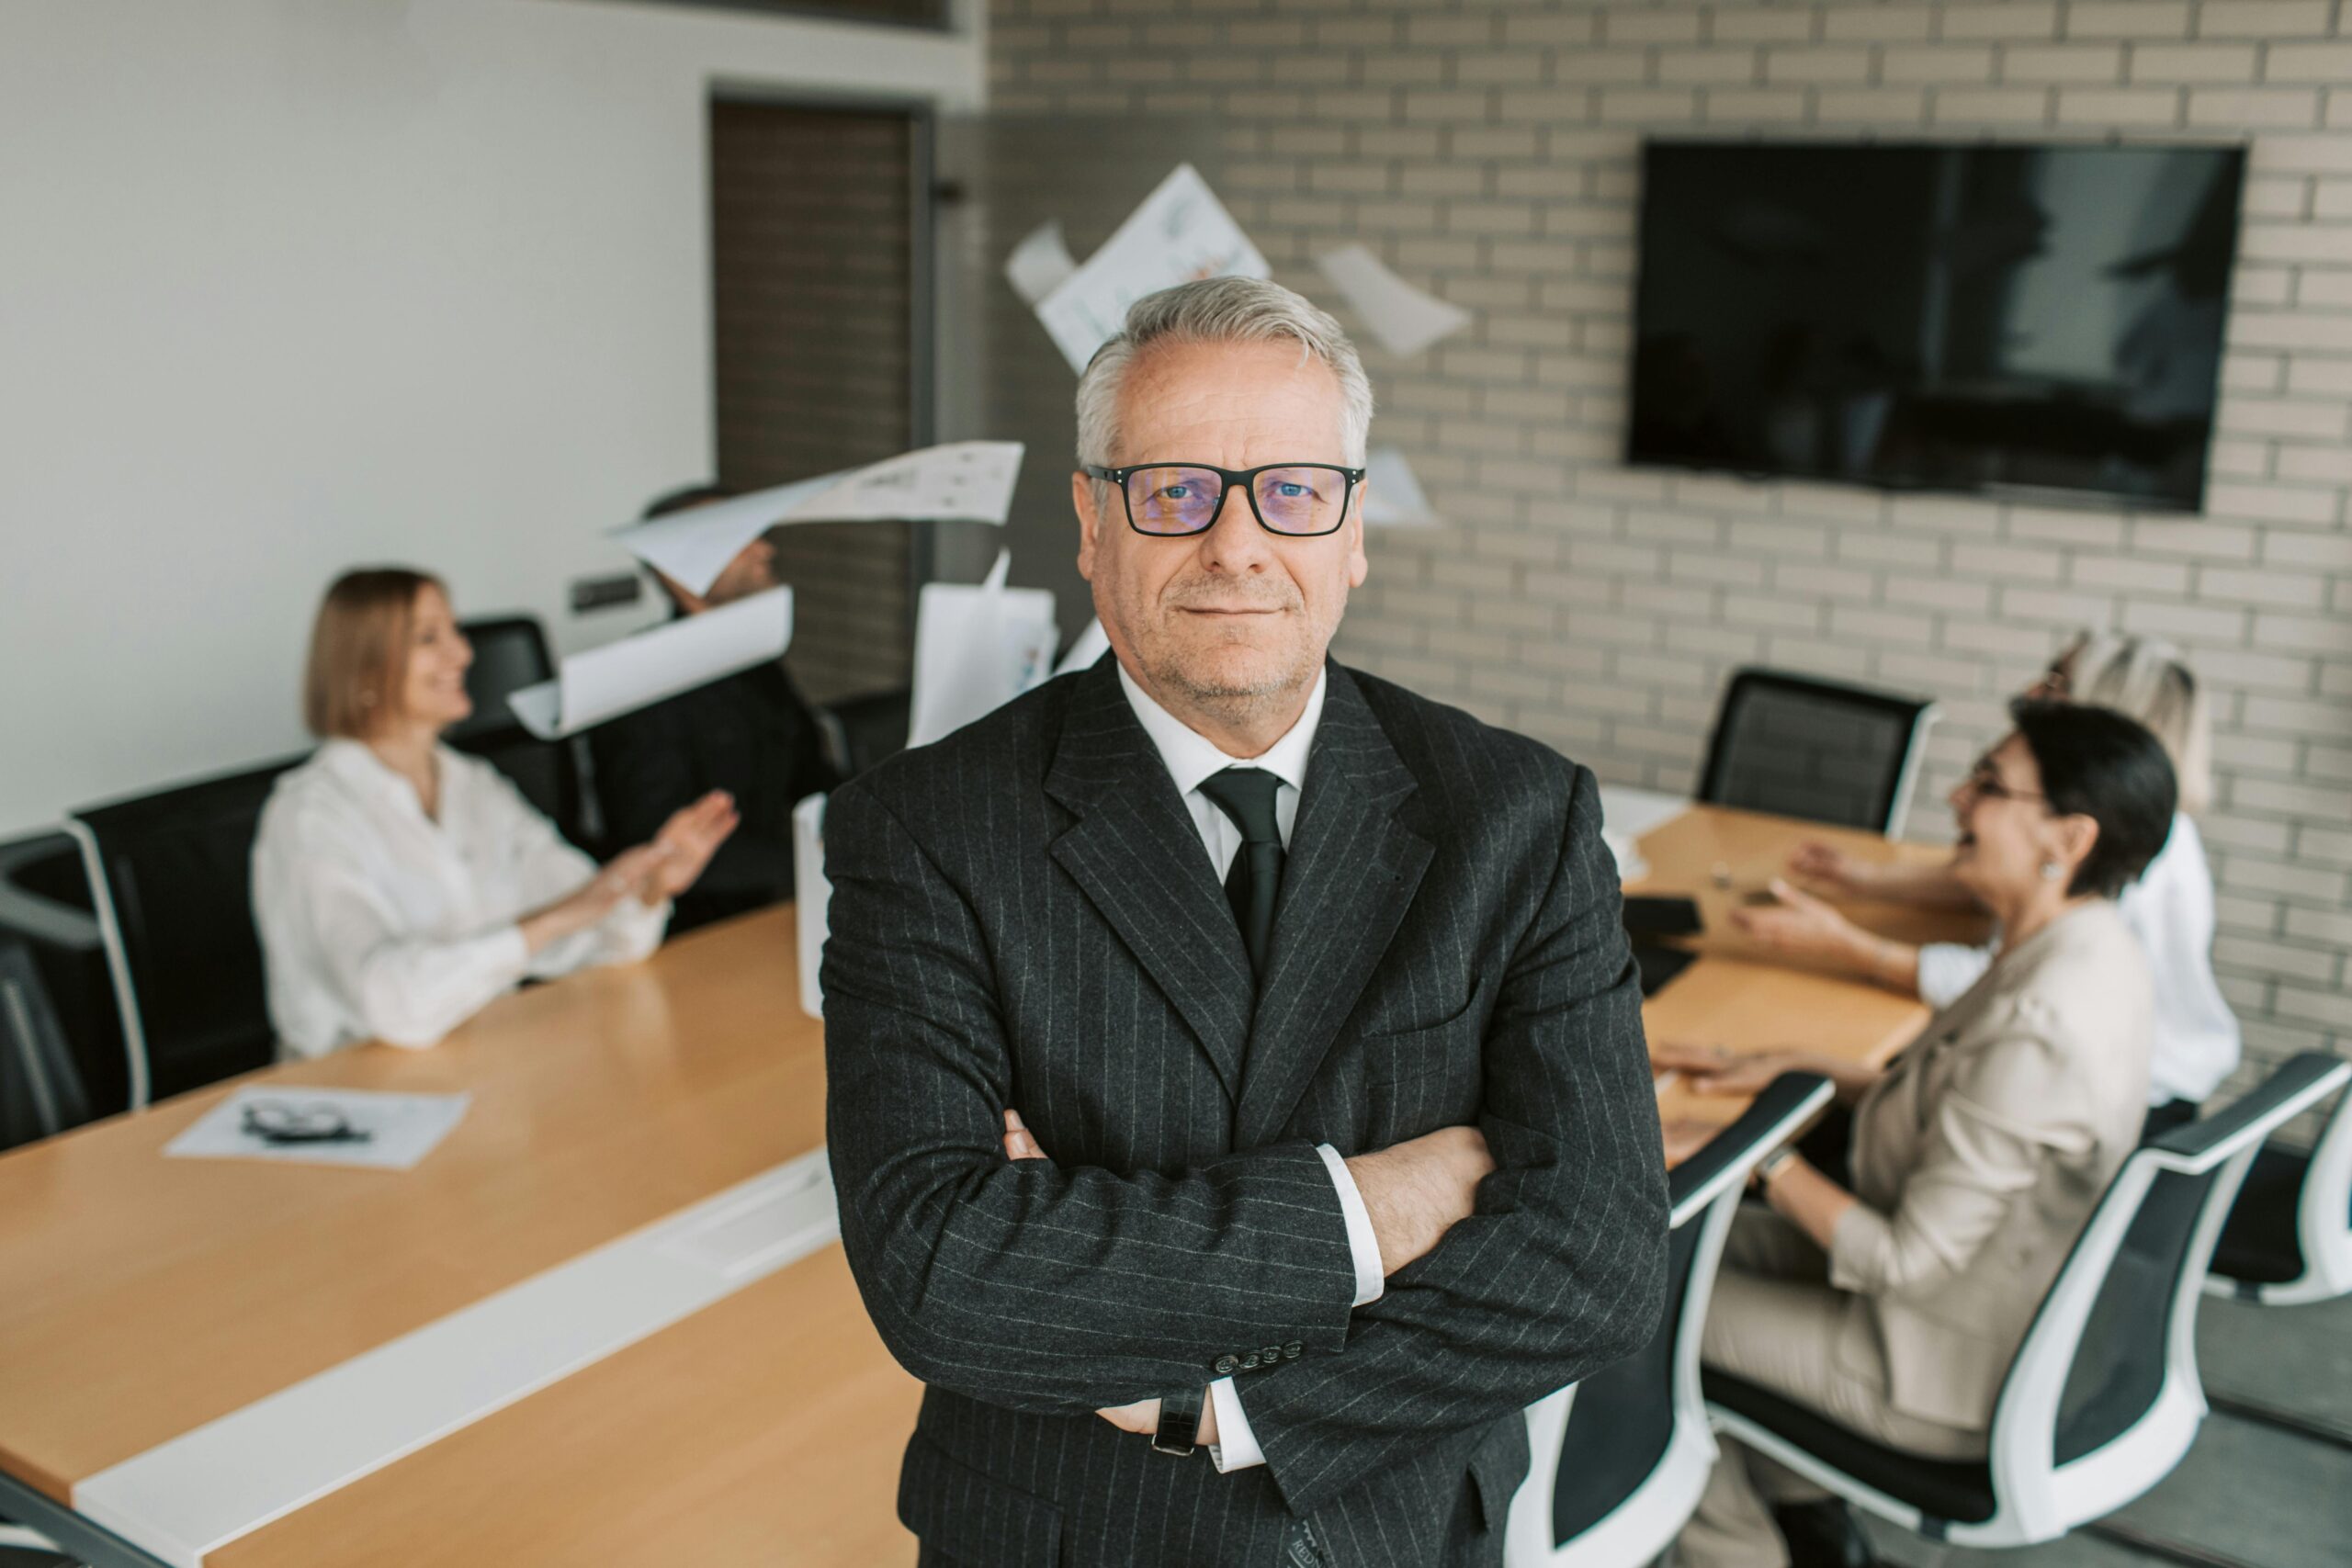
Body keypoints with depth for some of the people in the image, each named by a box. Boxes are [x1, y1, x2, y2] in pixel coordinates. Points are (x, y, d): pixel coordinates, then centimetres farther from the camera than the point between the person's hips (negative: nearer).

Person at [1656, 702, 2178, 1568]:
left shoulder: (2038, 1025, -33)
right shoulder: (2091, 953, -4)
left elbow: (1910, 1263, -27)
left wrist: (1764, 1156, -15)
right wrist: (1796, 1069, 6)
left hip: (1952, 1382, -9)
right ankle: (1796, 1495, 29)